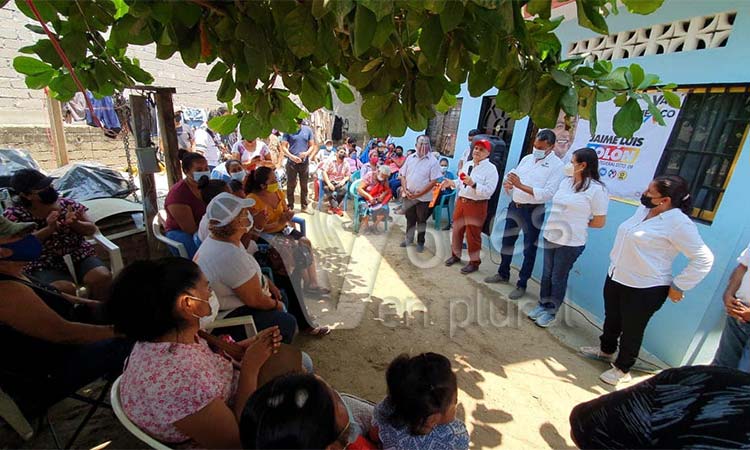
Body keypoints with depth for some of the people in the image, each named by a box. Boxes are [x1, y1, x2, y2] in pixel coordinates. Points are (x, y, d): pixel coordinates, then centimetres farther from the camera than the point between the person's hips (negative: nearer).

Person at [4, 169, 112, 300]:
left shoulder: (67, 204, 6)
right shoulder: (14, 214, 1)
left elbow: (92, 229, 4)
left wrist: (74, 223, -16)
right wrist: (49, 229, -22)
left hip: (79, 256, 2)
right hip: (43, 267, -2)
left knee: (102, 278, -25)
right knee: (65, 290, -31)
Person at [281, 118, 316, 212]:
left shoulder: (308, 130, 4)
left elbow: (312, 146, 6)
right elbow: (283, 147, -4)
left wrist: (306, 153, -15)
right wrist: (292, 157, -19)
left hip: (304, 162, 2)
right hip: (291, 162, -2)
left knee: (304, 185, 9)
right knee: (291, 185, 5)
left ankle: (304, 206, 21)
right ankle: (290, 206, 15)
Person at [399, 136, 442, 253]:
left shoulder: (433, 161, -9)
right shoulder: (410, 158, 4)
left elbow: (433, 181, -13)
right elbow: (403, 176, 7)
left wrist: (419, 194, -17)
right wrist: (405, 190, -8)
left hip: (423, 197, -3)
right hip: (408, 195, 4)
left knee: (421, 220, 10)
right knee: (410, 219, 17)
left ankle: (420, 242, 25)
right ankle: (409, 239, 34)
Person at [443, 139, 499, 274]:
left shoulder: (491, 169, -12)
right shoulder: (467, 165, 10)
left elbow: (489, 191, -21)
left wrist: (473, 184, -31)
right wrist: (452, 183, -2)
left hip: (476, 205, -7)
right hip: (461, 201, 7)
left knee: (473, 235, 4)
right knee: (457, 230, 17)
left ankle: (474, 262, 22)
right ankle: (455, 255, 38)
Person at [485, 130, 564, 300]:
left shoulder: (557, 165, -10)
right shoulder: (526, 158, 8)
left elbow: (548, 194, -20)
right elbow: (513, 180, 9)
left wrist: (521, 185, -25)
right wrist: (507, 184, -15)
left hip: (533, 211, -6)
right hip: (515, 206, 6)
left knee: (529, 249, 5)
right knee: (507, 241, 16)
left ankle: (522, 285, 19)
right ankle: (503, 274, 35)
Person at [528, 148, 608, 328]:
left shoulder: (597, 189, -14)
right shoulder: (566, 181, 4)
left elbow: (599, 222, -9)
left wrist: (577, 223, 0)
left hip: (570, 243, -6)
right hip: (550, 237, 6)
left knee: (558, 278, 8)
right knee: (547, 274, 16)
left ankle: (551, 312, 25)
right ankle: (542, 305, 33)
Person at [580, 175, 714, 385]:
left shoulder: (679, 223, -20)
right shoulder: (643, 209, 3)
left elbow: (704, 259, -16)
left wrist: (678, 286, -14)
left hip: (644, 289, -7)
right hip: (615, 278, 7)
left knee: (632, 330, 11)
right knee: (611, 319, 24)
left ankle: (622, 369, 32)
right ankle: (606, 350, 48)